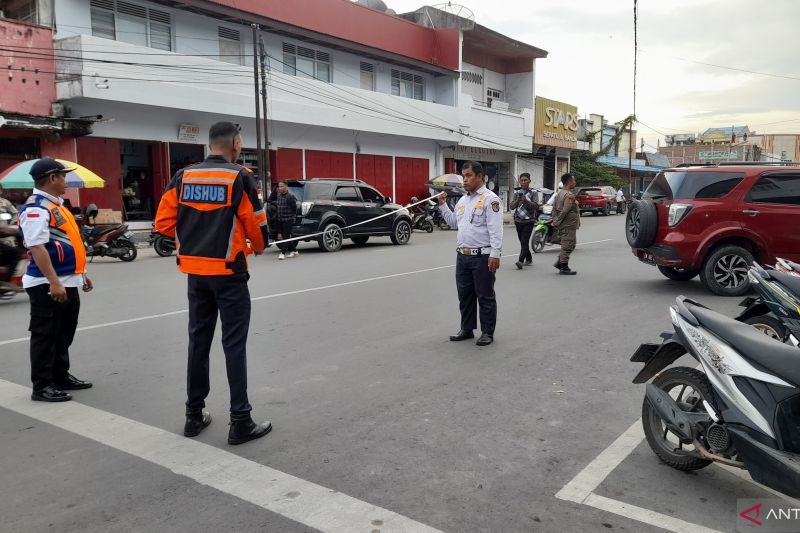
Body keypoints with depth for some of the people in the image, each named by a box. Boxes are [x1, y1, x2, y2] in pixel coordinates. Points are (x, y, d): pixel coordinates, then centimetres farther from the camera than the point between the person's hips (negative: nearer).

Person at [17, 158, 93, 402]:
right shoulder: (36, 208, -15)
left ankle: (61, 377, 30)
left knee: (64, 334, 18)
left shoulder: (55, 205, 16)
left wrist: (81, 273, 22)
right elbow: (37, 247, -24)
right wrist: (53, 282, -29)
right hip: (48, 285, -10)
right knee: (45, 335, -2)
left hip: (67, 282, 10)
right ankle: (42, 387, 6)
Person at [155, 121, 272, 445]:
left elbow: (163, 223, 3)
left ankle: (194, 414, 24)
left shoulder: (183, 177, 4)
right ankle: (240, 421, 3)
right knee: (234, 344, 0)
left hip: (195, 272, 5)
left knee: (198, 340, 14)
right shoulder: (239, 178, -10)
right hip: (229, 273, -5)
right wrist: (260, 246, 11)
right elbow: (256, 226, -10)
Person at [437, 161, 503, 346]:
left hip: (482, 256, -8)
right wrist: (443, 205, 16)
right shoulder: (462, 200, 15)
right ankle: (467, 329, 27)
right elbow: (454, 222, 24)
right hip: (463, 256, 8)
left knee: (485, 296, 3)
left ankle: (487, 333, 13)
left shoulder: (490, 199, -10)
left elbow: (495, 229, -16)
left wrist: (495, 254, -22)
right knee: (465, 295, 15)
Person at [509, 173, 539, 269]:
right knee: (522, 242, 10)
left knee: (525, 242, -14)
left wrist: (526, 201, -25)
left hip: (529, 221, -4)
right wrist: (517, 201, -15)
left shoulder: (533, 193, 1)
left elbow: (536, 206, -11)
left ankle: (521, 261, -23)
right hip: (518, 220, 4)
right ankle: (529, 259, 25)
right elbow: (511, 206, 4)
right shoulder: (517, 193, 11)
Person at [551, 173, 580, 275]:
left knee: (566, 245, 19)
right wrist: (558, 222, -16)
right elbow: (565, 211, -23)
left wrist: (555, 220, 6)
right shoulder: (570, 196, -18)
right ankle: (564, 267, 4)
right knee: (568, 246, -1)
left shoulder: (559, 193, 11)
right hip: (569, 225, -9)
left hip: (562, 225, 9)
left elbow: (554, 208, 10)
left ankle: (559, 262, 18)